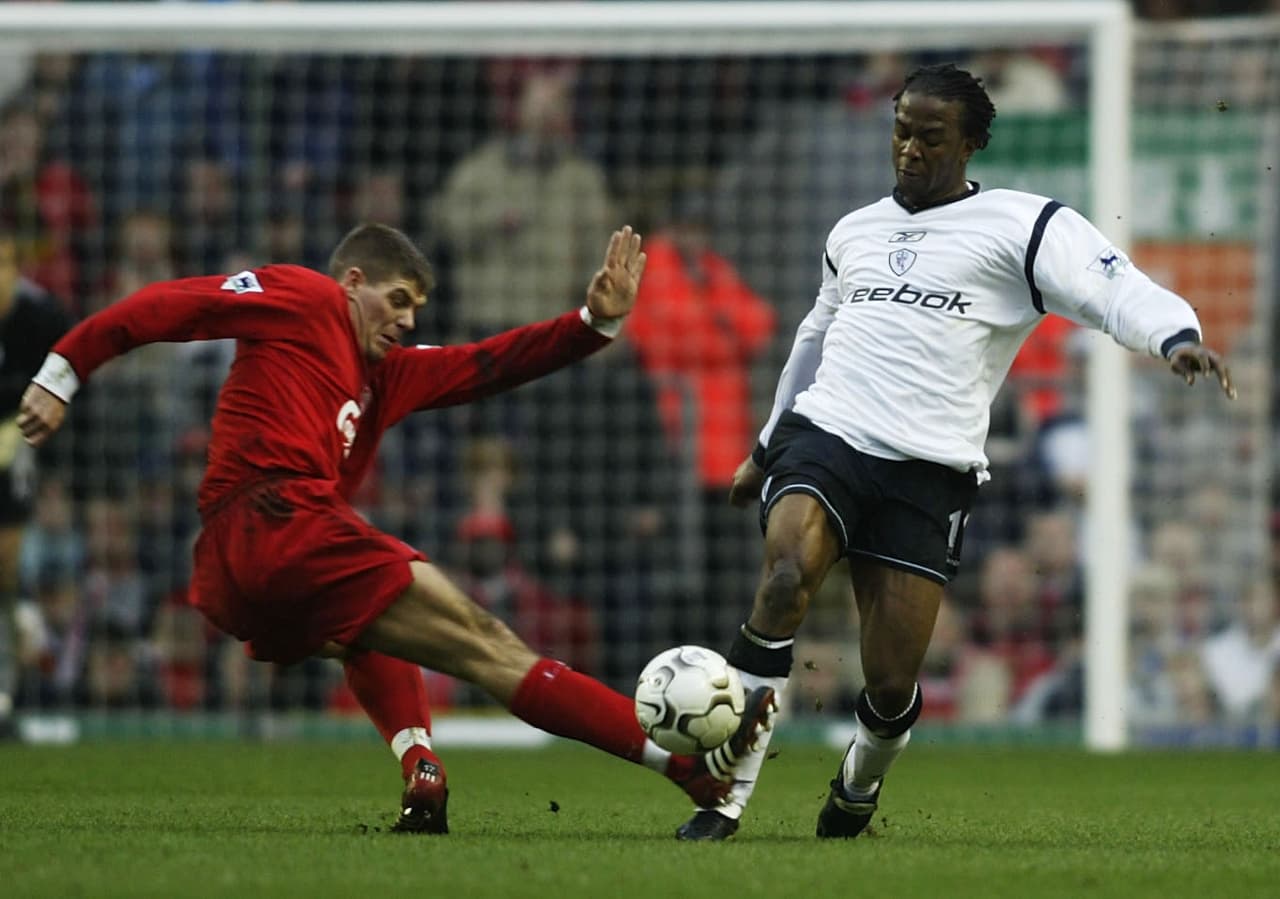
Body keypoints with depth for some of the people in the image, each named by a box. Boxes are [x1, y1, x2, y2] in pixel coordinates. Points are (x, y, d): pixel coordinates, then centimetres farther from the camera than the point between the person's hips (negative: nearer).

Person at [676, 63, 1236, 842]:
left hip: (929, 471, -3)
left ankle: (860, 785, 32)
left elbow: (1116, 290, -12)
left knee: (893, 684, -5)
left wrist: (1177, 335, -34)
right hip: (825, 435, 3)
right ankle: (728, 795, -24)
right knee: (788, 577, -29)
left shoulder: (1021, 226, 2)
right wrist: (765, 449, 43)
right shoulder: (853, 233, 20)